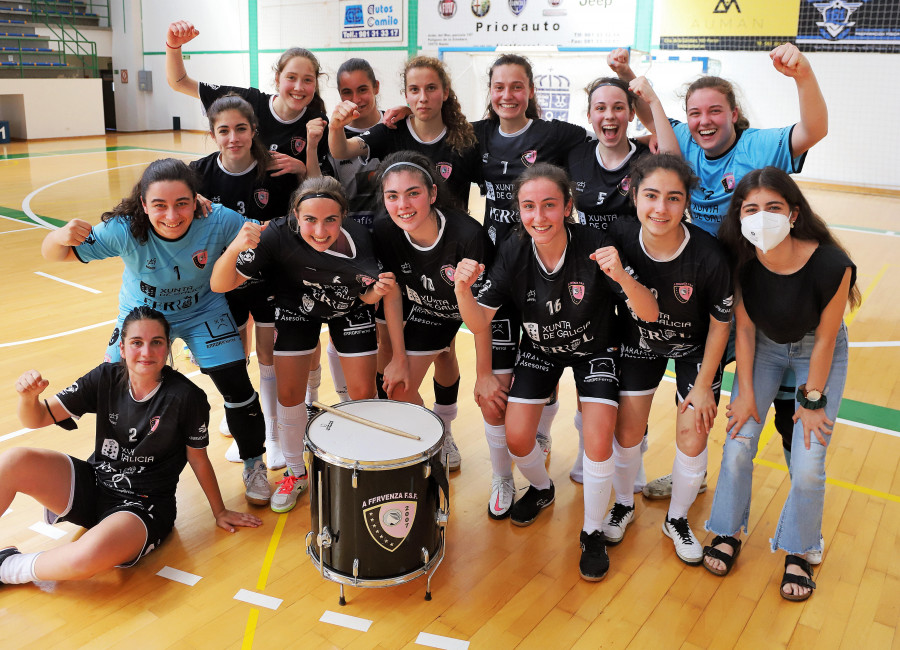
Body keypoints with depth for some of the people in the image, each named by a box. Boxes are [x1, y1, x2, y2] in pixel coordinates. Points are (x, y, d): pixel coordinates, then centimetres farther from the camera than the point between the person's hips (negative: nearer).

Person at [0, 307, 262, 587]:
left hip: (145, 506, -4)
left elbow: (198, 459, -4)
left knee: (89, 555, -35)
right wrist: (28, 395, -27)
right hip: (94, 483, 4)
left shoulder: (187, 397, -16)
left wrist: (220, 512, 7)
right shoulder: (106, 379, -4)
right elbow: (38, 418, -3)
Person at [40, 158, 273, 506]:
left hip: (204, 311, 0)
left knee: (236, 385, -7)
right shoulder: (125, 230, -32)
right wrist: (61, 237, -48)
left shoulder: (219, 221, -32)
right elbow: (53, 255, -25)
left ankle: (254, 464, 20)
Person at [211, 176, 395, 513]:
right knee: (289, 392, 0)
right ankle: (295, 472, 24)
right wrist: (235, 248, -53)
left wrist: (378, 290, -36)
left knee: (363, 392, -1)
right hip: (297, 306, 0)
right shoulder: (278, 236, -35)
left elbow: (365, 297, -13)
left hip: (349, 309, 1)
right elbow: (220, 285, -34)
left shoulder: (359, 239, -32)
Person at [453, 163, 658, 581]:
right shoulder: (513, 252, -21)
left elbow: (650, 314, -33)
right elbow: (479, 323, -21)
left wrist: (621, 277, -53)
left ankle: (593, 533, 9)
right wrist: (463, 290, -42)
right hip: (539, 349, 3)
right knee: (517, 438, -6)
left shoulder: (593, 247, -29)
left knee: (598, 439, -17)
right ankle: (542, 489, 31)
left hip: (594, 349, -2)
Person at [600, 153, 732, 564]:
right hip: (640, 343, 2)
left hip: (695, 349, -1)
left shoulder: (709, 257, -32)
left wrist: (704, 385, -9)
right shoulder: (619, 236, -28)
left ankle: (677, 520, 27)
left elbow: (720, 323, -15)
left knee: (692, 439, -1)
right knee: (627, 432, 4)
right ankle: (624, 505, 33)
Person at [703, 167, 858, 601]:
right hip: (764, 347, 2)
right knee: (737, 447, -3)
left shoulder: (831, 265, -33)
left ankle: (799, 552, 22)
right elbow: (745, 328, -11)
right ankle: (728, 532, 23)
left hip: (817, 352, -2)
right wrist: (746, 392, -5)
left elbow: (825, 338, -19)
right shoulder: (739, 261, -25)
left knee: (807, 467, -5)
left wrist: (813, 400, -9)